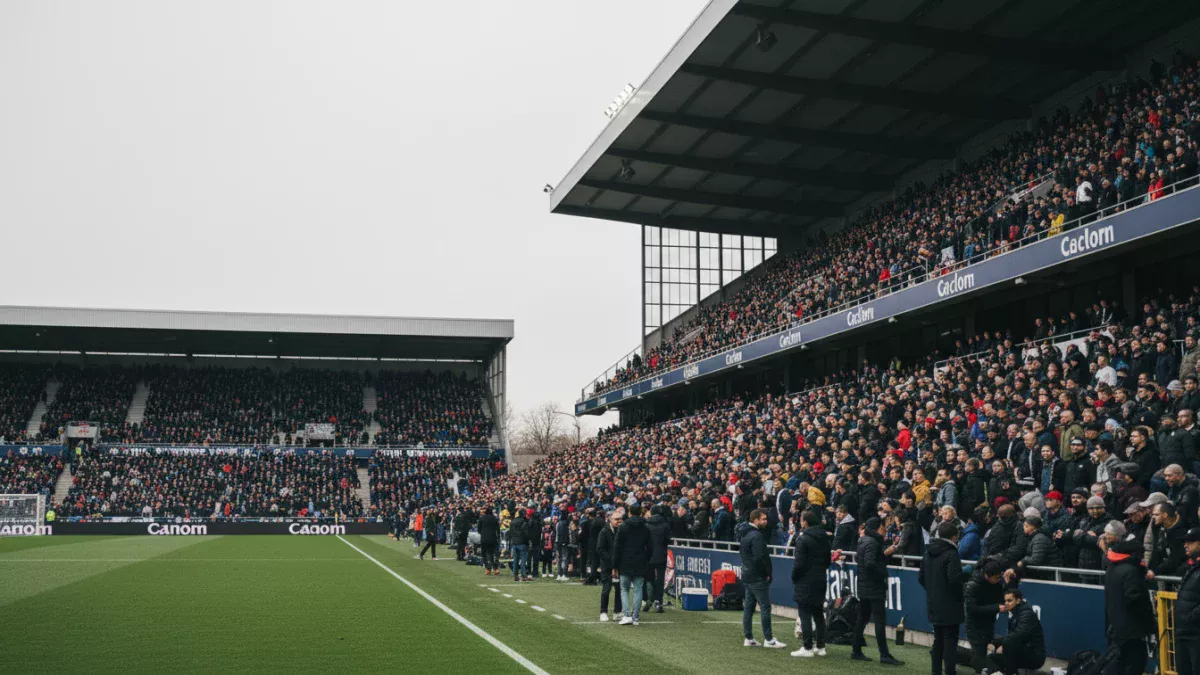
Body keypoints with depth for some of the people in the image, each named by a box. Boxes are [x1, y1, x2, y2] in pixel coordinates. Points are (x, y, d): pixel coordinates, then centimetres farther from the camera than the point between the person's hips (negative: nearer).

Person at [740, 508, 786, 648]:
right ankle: (768, 639, -2)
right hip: (758, 578, -10)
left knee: (748, 607, 12)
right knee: (765, 607, -5)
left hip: (747, 576, 10)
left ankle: (748, 638, 16)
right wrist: (768, 573, -12)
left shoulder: (745, 535, 13)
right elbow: (762, 557, -25)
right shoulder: (757, 536, -18)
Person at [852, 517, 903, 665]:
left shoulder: (864, 541, 14)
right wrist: (882, 575, -15)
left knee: (862, 618, 13)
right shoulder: (872, 542, -15)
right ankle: (884, 655, -5)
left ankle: (856, 651, 18)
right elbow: (870, 563, -27)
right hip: (874, 588, -10)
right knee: (880, 620, -6)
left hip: (864, 587, 10)